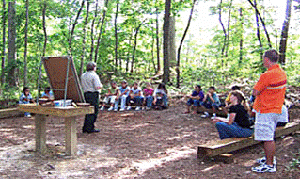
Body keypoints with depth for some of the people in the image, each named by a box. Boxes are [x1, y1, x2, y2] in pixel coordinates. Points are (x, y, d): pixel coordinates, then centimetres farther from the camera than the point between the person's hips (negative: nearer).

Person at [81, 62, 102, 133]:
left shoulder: (83, 75, 12)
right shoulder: (94, 75, -11)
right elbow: (98, 87, -18)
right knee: (93, 111, -2)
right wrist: (101, 85, 1)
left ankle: (85, 128, 18)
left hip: (86, 94, 8)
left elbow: (82, 86, 18)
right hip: (93, 94, -8)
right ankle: (90, 128, 0)